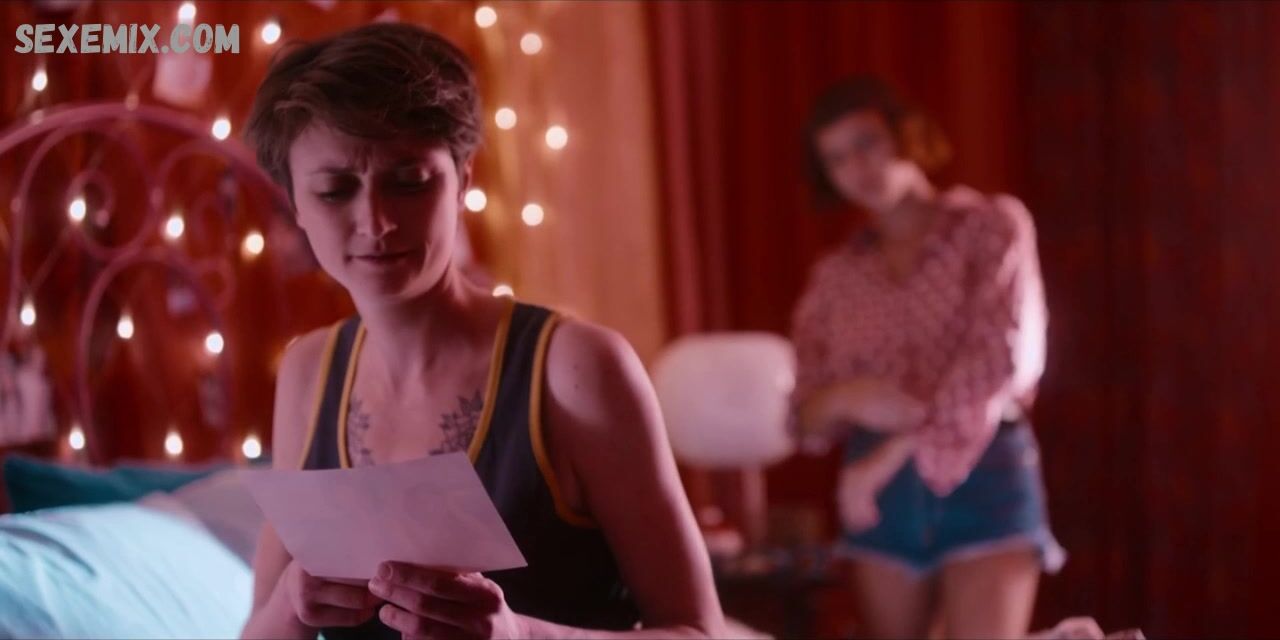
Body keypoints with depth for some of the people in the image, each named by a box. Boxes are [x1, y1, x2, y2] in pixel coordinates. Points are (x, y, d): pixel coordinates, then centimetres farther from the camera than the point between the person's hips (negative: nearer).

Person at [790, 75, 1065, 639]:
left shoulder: (992, 226, 3)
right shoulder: (835, 275, 13)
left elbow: (1000, 358, -10)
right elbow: (808, 416, 8)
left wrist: (888, 456, -13)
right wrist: (849, 398, -16)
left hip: (985, 479, -4)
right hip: (882, 498, 4)